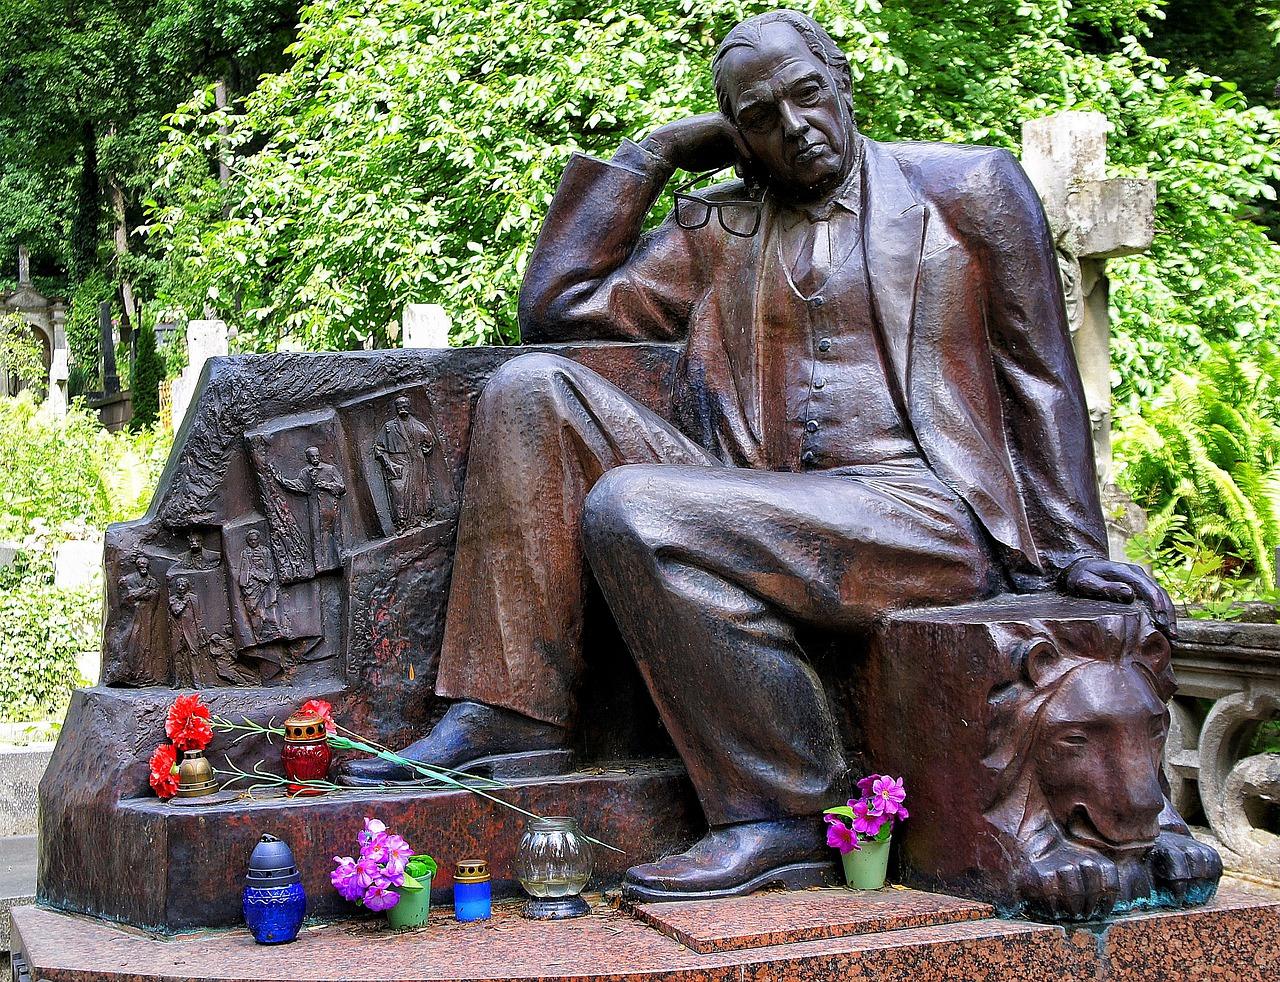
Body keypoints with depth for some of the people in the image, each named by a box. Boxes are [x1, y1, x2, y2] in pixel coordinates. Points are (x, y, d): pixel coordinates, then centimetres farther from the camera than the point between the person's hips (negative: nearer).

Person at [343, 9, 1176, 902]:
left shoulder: (969, 185, 9)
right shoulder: (720, 231, 19)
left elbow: (1039, 377, 6)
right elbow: (554, 305, 15)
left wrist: (1074, 552, -2)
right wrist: (653, 153, 15)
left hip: (927, 517, -5)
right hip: (766, 513, 6)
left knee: (630, 509, -28)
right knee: (533, 389, -7)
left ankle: (783, 821, -19)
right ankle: (510, 711, -12)